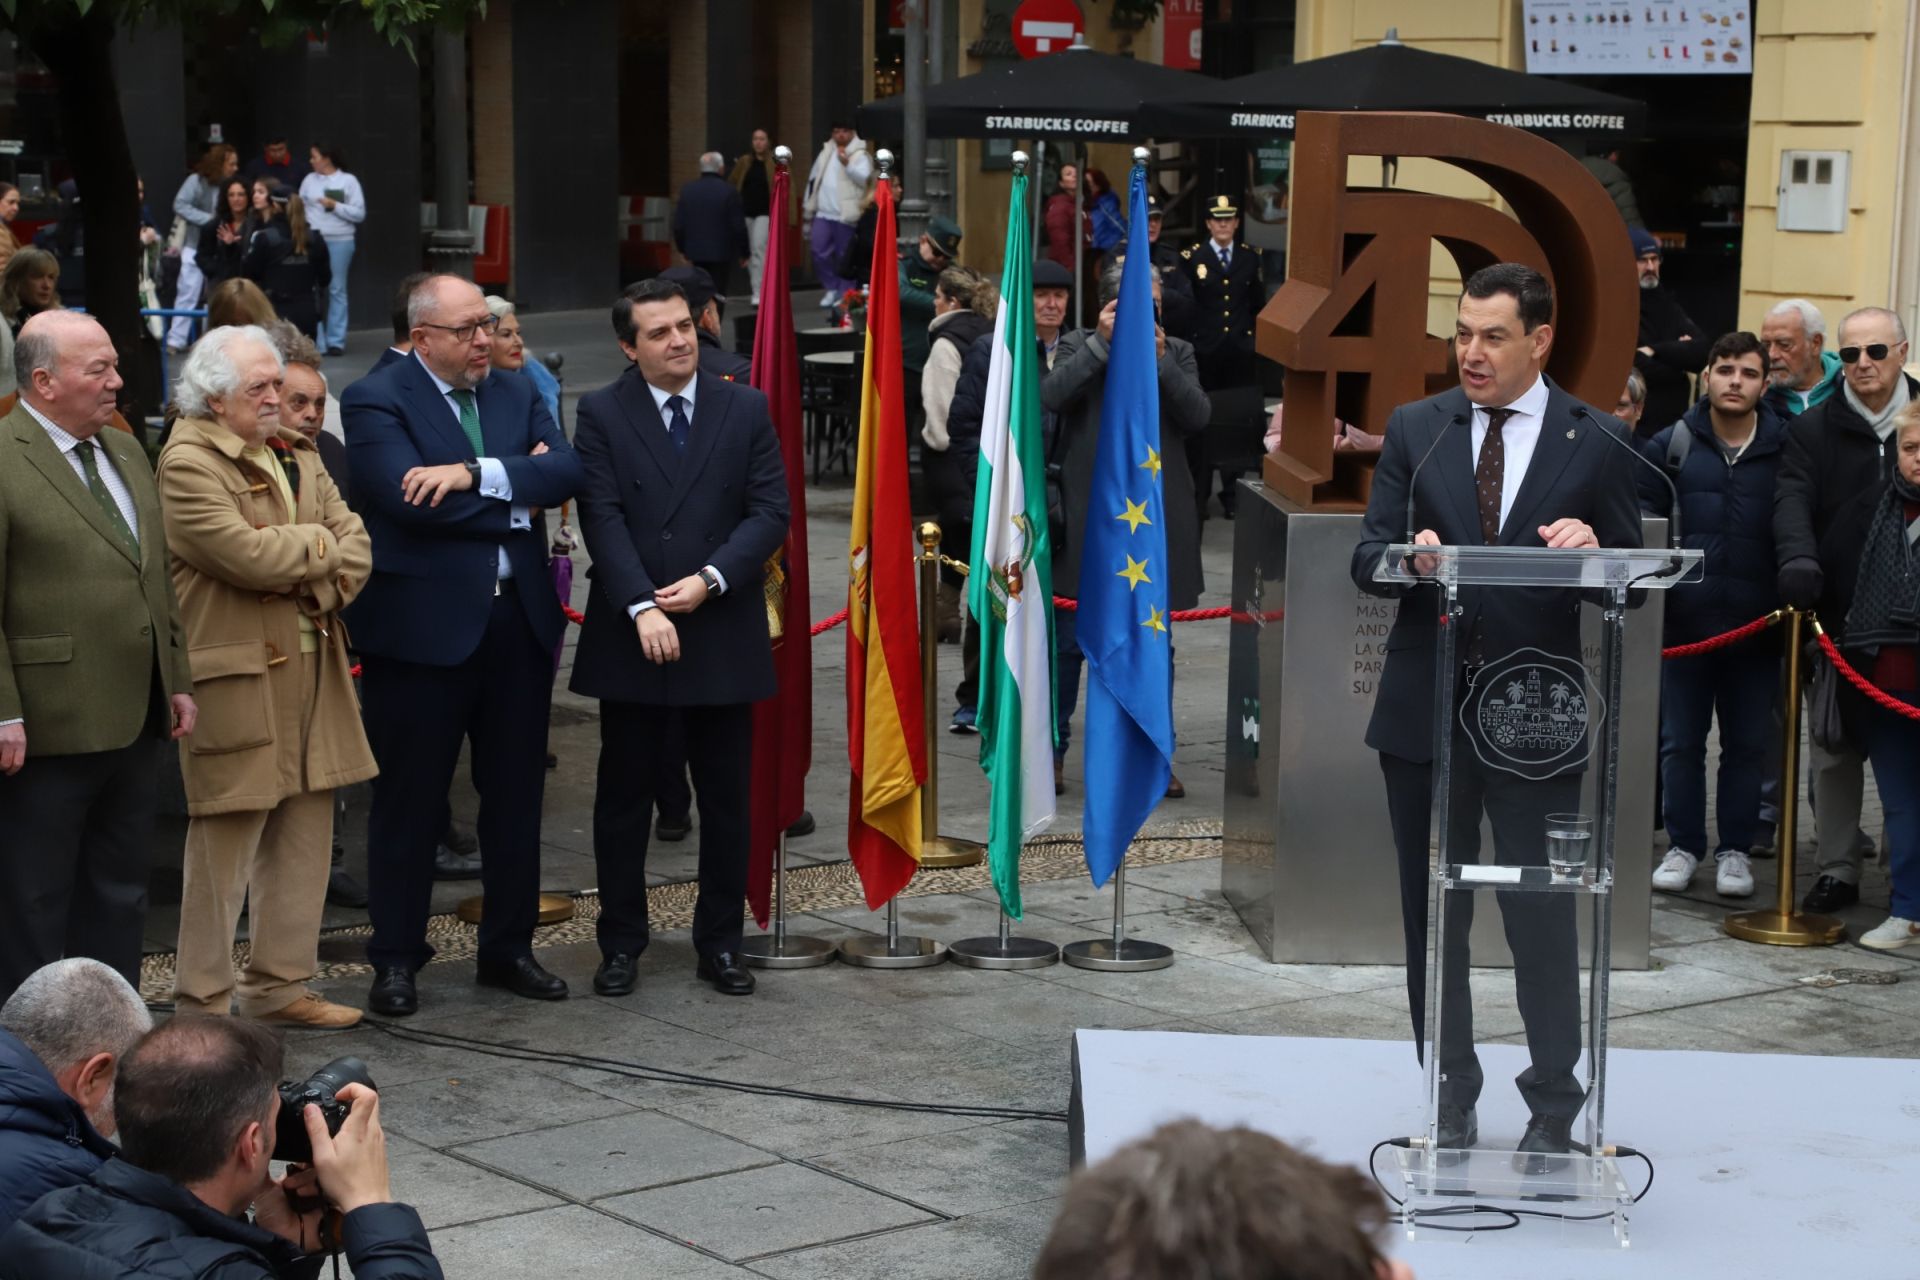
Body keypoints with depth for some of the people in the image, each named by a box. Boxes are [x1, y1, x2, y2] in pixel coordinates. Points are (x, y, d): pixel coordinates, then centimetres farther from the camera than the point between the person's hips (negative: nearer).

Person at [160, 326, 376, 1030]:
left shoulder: (296, 453, 16)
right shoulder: (189, 463, -11)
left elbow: (355, 546, 12)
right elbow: (245, 555, -22)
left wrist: (320, 585, -9)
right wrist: (320, 543, -5)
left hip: (314, 668, 8)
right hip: (236, 675, -8)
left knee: (305, 834, 12)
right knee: (224, 845, -3)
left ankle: (280, 985, 24)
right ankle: (204, 1004, 5)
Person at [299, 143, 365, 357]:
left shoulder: (348, 181, 2)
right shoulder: (309, 180, 10)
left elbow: (359, 214, -2)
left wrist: (335, 206, -9)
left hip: (340, 241, -2)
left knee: (337, 290, 2)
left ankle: (336, 341, 8)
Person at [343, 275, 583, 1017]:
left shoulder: (516, 395, 11)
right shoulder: (376, 401, -6)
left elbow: (568, 472, -5)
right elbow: (409, 498, -21)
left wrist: (477, 474, -20)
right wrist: (515, 494, -10)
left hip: (518, 621, 6)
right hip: (424, 624, -5)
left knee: (515, 796, 12)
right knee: (410, 801, 4)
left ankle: (508, 949, 24)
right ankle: (395, 960, 15)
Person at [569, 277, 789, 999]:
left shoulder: (745, 409, 5)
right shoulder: (601, 414, 0)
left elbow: (771, 511, -1)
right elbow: (602, 519, -9)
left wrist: (709, 579, -14)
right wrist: (643, 608, -20)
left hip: (723, 636, 1)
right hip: (631, 638, -1)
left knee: (726, 800, 7)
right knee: (623, 798, 7)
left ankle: (719, 944, 18)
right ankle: (621, 944, 17)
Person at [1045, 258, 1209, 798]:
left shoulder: (1177, 352, 7)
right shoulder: (1078, 345, 3)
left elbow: (1197, 416, -7)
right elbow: (1051, 396, -16)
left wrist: (1160, 361, -16)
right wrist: (1102, 343, -18)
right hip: (1088, 516, -2)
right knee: (1069, 638, 5)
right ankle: (1052, 749, 16)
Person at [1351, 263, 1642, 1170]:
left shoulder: (1594, 446, 0)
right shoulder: (1415, 430, 5)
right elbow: (1367, 559, 1)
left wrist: (1590, 551, -19)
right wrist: (1408, 558, -21)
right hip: (1425, 709, 2)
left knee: (1542, 915, 2)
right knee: (1432, 916, 10)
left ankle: (1553, 1110, 15)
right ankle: (1450, 1102, 23)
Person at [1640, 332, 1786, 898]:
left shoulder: (1787, 449, 0)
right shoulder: (1672, 446, 2)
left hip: (1757, 625, 0)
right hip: (1684, 621, 1)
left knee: (1748, 743, 7)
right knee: (1680, 740, 7)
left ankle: (1736, 849, 18)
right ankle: (1684, 845, 19)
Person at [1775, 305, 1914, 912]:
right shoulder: (1814, 429, 5)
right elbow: (1793, 499, -8)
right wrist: (1798, 558, -28)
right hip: (1839, 615, 1)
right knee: (1834, 747, 5)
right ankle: (1837, 868, 13)